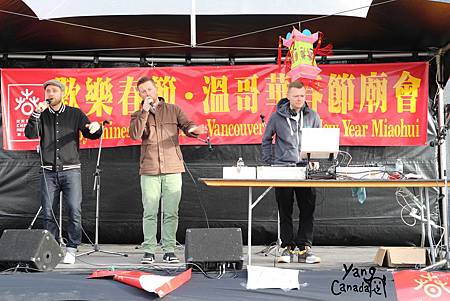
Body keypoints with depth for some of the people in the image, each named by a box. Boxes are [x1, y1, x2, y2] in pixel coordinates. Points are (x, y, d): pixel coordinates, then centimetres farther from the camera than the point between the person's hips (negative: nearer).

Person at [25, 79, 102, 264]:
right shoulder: (42, 115, 11)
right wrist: (36, 113, -15)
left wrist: (96, 128, -19)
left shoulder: (75, 114, 9)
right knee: (48, 212, 2)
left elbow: (90, 134, 4)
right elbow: (30, 134, -3)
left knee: (74, 211, -8)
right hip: (49, 172, 2)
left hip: (71, 170, -2)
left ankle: (71, 249, 1)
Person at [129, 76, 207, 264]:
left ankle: (169, 250, 8)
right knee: (150, 213, 0)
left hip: (173, 168, 0)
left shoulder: (173, 110, 13)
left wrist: (193, 129, -24)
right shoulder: (138, 115, 12)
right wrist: (145, 111, -10)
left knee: (171, 213, 1)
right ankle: (149, 251, 9)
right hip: (149, 170, 0)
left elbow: (186, 125, 0)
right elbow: (135, 135, -7)